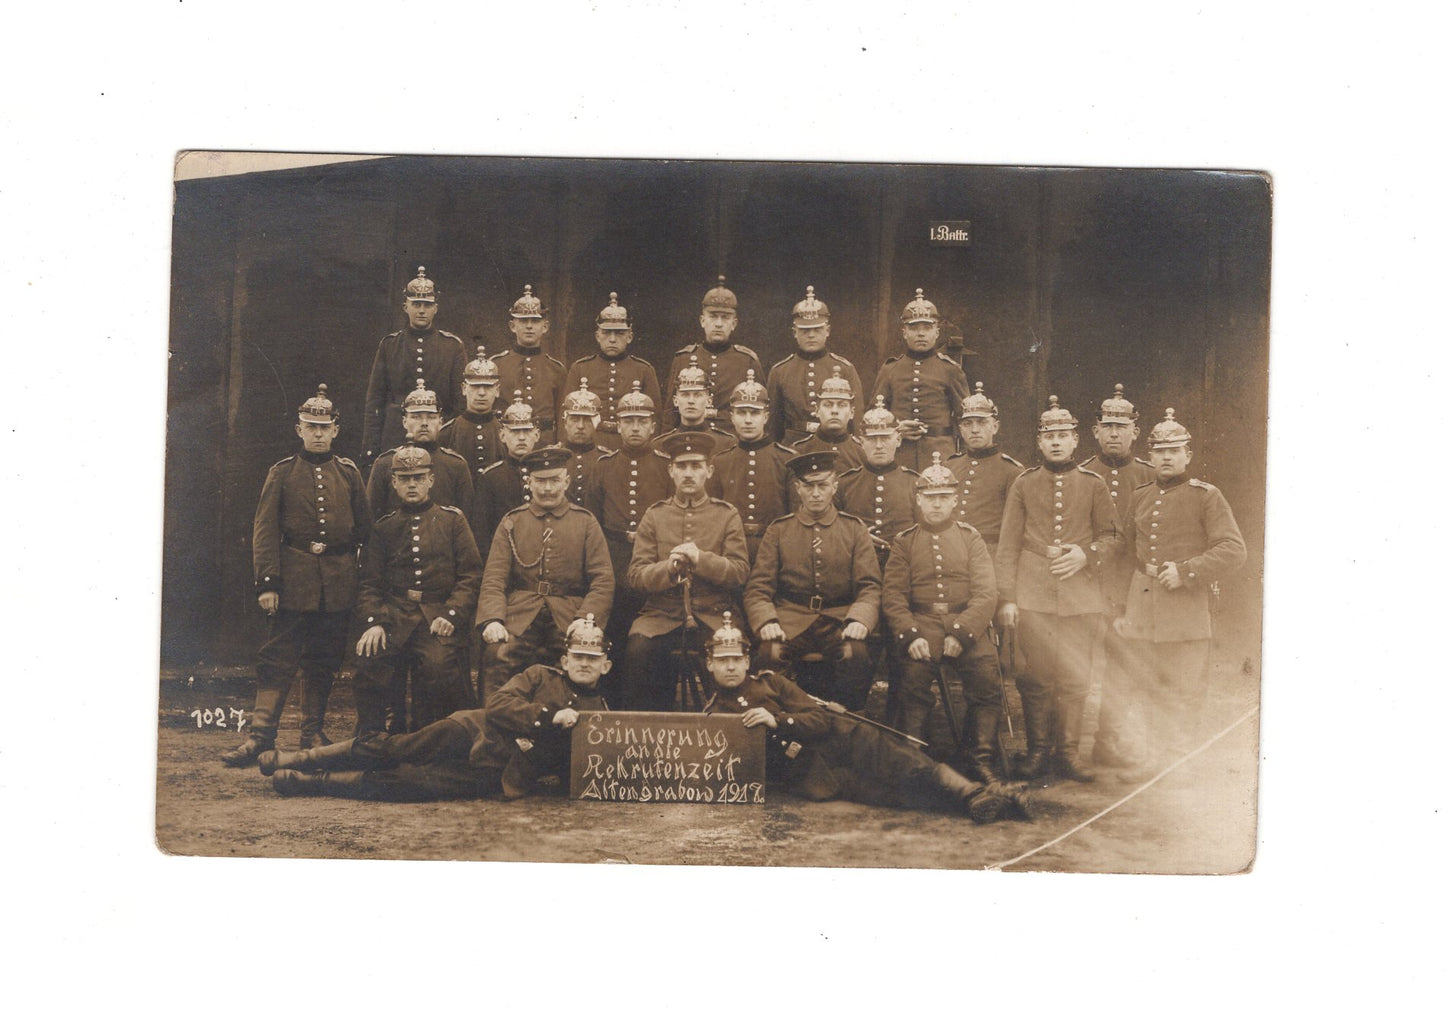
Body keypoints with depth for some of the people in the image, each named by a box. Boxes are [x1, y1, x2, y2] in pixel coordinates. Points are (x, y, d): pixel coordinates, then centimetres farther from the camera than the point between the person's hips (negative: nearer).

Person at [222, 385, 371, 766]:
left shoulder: (349, 473, 8)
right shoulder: (282, 473, 2)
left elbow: (365, 527, 15)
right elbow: (265, 531, -2)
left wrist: (340, 551, 5)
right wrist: (267, 582, -9)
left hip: (338, 583, 2)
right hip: (293, 580, -2)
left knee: (324, 661, 9)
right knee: (277, 658, -4)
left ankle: (313, 732, 19)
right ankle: (261, 734, -2)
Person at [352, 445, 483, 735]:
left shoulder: (452, 520, 10)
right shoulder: (384, 527, 17)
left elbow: (471, 575, 4)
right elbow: (370, 583, 12)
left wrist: (451, 614, -11)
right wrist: (372, 622, -7)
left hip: (439, 616, -2)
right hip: (394, 614, 2)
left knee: (439, 665, -29)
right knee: (370, 667, -22)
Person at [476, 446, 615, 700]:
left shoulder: (585, 522, 13)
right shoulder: (511, 522, 16)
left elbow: (603, 582, 6)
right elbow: (493, 579, 7)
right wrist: (492, 620, -12)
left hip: (568, 622, 0)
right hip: (518, 620, 0)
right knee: (497, 659, -28)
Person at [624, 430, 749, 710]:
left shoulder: (727, 515, 10)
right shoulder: (654, 516, 13)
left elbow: (740, 573, 0)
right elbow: (635, 575, 5)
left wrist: (701, 558, -15)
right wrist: (669, 567, -14)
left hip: (713, 617, -1)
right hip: (662, 615, 1)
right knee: (638, 649, -29)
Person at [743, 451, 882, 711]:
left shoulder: (854, 528, 12)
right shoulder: (778, 530, 12)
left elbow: (870, 586, 5)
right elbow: (757, 587, 6)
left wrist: (859, 620, -16)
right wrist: (766, 621, -15)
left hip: (839, 620, 0)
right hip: (790, 619, 0)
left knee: (856, 656, -31)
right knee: (771, 654, -32)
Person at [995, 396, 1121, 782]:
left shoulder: (1093, 484, 5)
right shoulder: (1024, 484, 5)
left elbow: (1111, 536, 11)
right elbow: (1008, 545, 4)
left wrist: (1086, 554, -10)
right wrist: (1007, 598, -2)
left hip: (1079, 594, 0)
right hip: (1033, 595, 0)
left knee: (1075, 677, 2)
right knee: (1035, 677, 3)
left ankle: (1067, 753, 13)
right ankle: (1038, 750, 14)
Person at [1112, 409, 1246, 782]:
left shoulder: (1206, 496, -4)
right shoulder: (1139, 496, 10)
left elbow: (1233, 550, -9)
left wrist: (1185, 571, -19)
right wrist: (1124, 604, 14)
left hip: (1187, 603, -5)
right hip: (1143, 601, 5)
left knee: (1185, 689, 2)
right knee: (1152, 686, 11)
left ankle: (1181, 760, 13)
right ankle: (1158, 755, 21)